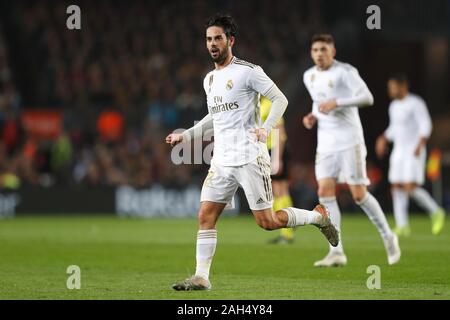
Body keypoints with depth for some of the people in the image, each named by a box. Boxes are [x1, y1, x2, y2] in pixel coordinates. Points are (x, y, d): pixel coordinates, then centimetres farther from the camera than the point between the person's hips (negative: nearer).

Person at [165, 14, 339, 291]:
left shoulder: (248, 71, -7)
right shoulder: (210, 79, 16)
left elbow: (280, 99, -7)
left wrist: (266, 127, -23)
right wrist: (184, 136, 25)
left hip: (250, 159, -7)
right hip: (222, 161, 7)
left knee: (267, 222, -5)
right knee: (206, 216, -4)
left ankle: (318, 216, 17)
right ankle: (201, 277, -3)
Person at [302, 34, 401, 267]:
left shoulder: (345, 71, -9)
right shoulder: (309, 77, 11)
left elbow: (367, 98, -19)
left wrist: (336, 103, -26)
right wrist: (312, 117, 8)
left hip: (350, 141, -6)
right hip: (326, 143, 6)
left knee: (359, 194, -6)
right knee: (325, 191, -8)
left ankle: (388, 237, 16)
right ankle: (337, 253, -8)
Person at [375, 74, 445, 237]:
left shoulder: (416, 103, -11)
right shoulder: (394, 106, 13)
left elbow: (426, 125, -18)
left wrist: (420, 146, -29)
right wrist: (383, 139, 9)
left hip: (414, 152, -8)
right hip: (398, 151, 8)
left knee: (411, 188, -16)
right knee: (397, 188, -1)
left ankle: (436, 212, 3)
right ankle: (402, 226, 0)